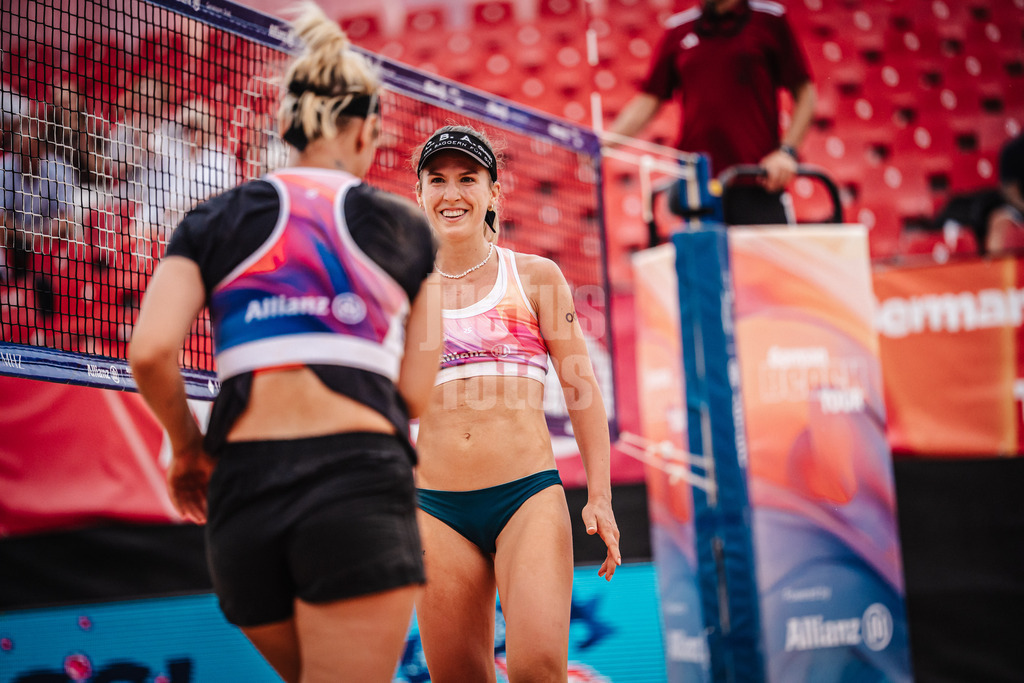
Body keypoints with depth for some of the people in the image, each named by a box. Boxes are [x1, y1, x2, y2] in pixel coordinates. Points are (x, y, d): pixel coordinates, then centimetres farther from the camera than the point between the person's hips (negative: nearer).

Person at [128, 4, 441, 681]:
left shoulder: (213, 221, 12)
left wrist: (189, 445, 14)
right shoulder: (407, 226, 11)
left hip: (242, 490, 3)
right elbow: (415, 395, 7)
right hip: (359, 481, -3)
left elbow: (150, 352, -3)